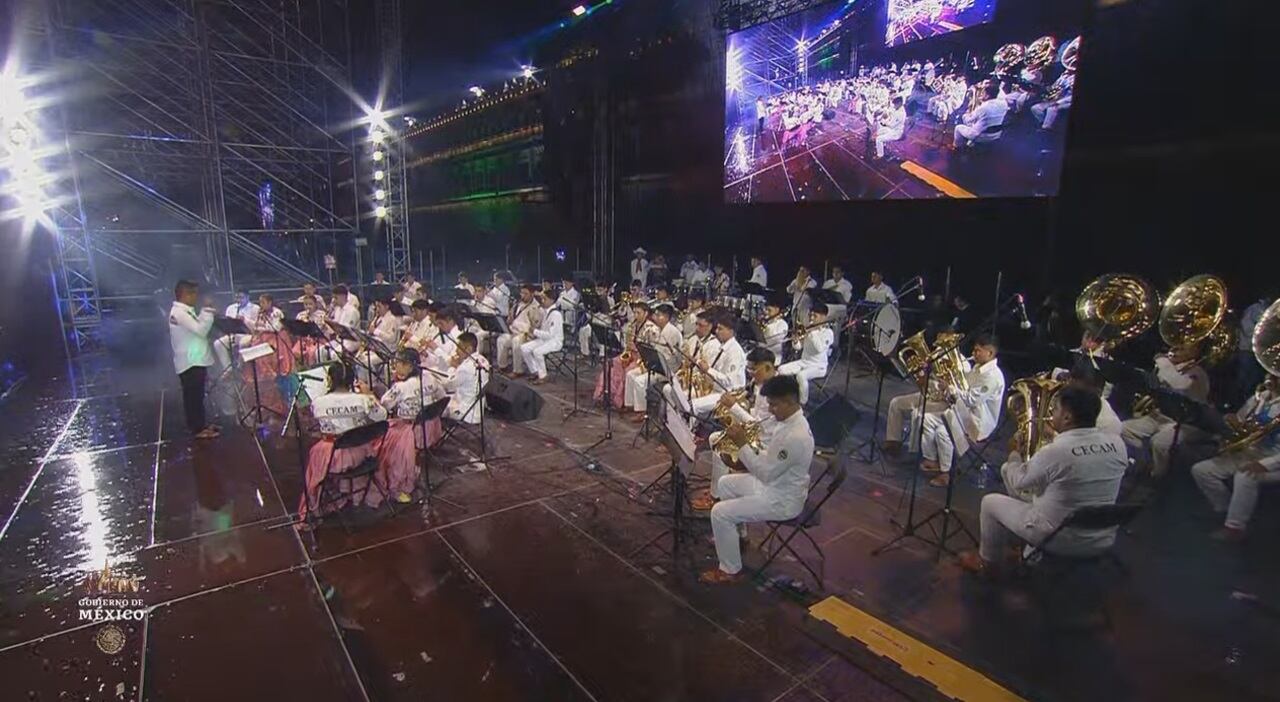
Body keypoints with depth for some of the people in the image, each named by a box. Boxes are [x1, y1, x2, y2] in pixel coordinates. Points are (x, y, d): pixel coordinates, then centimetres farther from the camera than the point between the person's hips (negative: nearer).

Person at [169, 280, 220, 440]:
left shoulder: (186, 311, 13)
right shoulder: (179, 312, -19)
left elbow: (198, 327, 16)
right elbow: (201, 330, -26)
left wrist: (205, 312, 7)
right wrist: (208, 310, -21)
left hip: (196, 360, 10)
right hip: (190, 362, -10)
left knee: (196, 395, 17)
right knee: (193, 396, -3)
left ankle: (200, 424, 27)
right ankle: (197, 429, 3)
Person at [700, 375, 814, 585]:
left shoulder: (796, 436, -32)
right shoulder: (790, 421, 0)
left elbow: (765, 473, -28)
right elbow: (770, 458, 11)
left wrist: (742, 443, -24)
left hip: (782, 500, -10)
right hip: (775, 483, 10)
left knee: (720, 513, -15)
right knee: (725, 483, 21)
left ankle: (729, 570, 2)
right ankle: (736, 536, 35)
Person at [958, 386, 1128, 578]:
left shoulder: (1054, 451, -26)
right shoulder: (1118, 445, -9)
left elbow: (1017, 482, -10)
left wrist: (1014, 454, 9)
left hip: (1059, 540, -6)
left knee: (990, 502, 12)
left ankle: (988, 562, 30)